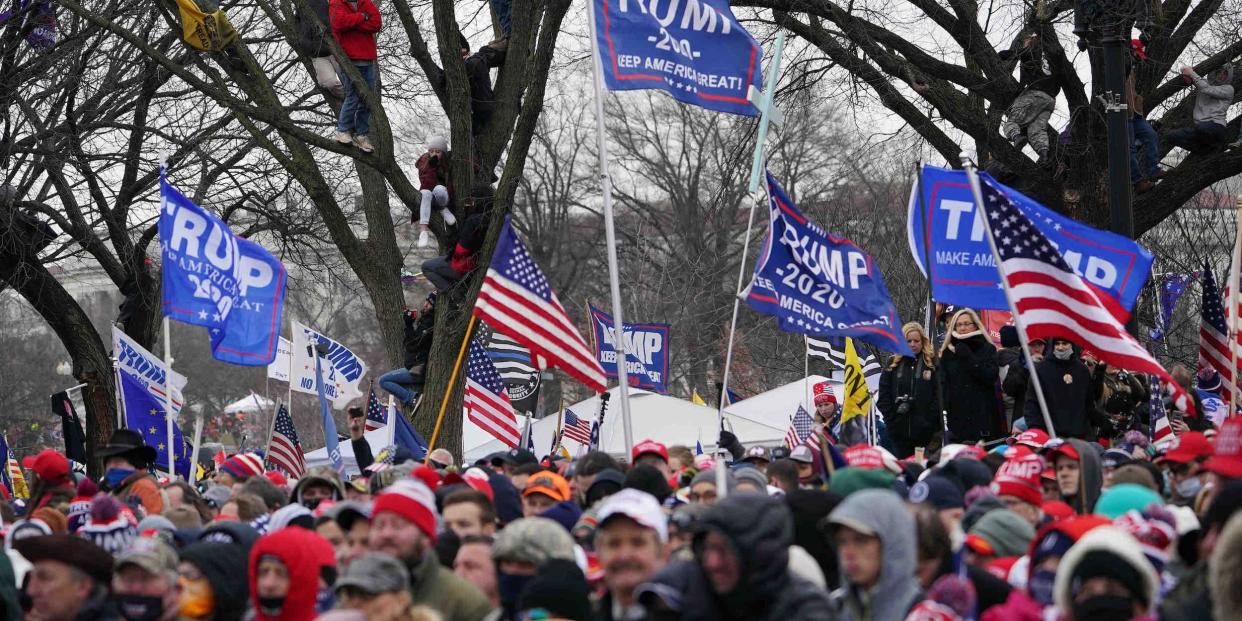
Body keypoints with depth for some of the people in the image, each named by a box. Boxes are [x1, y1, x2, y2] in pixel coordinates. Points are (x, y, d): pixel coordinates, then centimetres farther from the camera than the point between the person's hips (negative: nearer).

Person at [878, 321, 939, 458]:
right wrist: (891, 418, -4)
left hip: (925, 432, -3)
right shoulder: (893, 365, 10)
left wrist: (929, 420, -12)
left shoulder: (933, 364, 2)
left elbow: (938, 396, -3)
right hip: (899, 431, 3)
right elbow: (884, 395, 8)